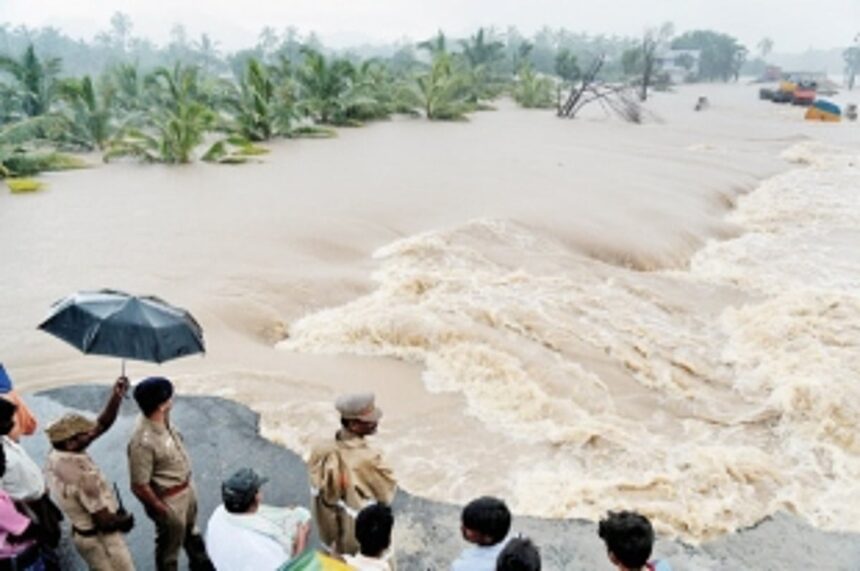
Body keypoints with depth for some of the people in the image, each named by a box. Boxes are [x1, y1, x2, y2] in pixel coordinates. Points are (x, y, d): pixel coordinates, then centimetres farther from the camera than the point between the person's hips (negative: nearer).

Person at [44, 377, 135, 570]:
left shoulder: (56, 456, -9)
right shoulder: (82, 475, -35)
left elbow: (102, 425, -6)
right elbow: (104, 521, -28)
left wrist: (117, 396, -19)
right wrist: (125, 520, -7)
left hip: (83, 533, 9)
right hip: (100, 538, -9)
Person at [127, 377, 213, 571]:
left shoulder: (162, 420, -11)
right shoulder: (143, 442, -37)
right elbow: (139, 487, -29)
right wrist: (162, 511, -16)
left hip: (186, 488, 9)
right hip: (169, 501, -9)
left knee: (191, 531, 33)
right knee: (170, 545, 18)